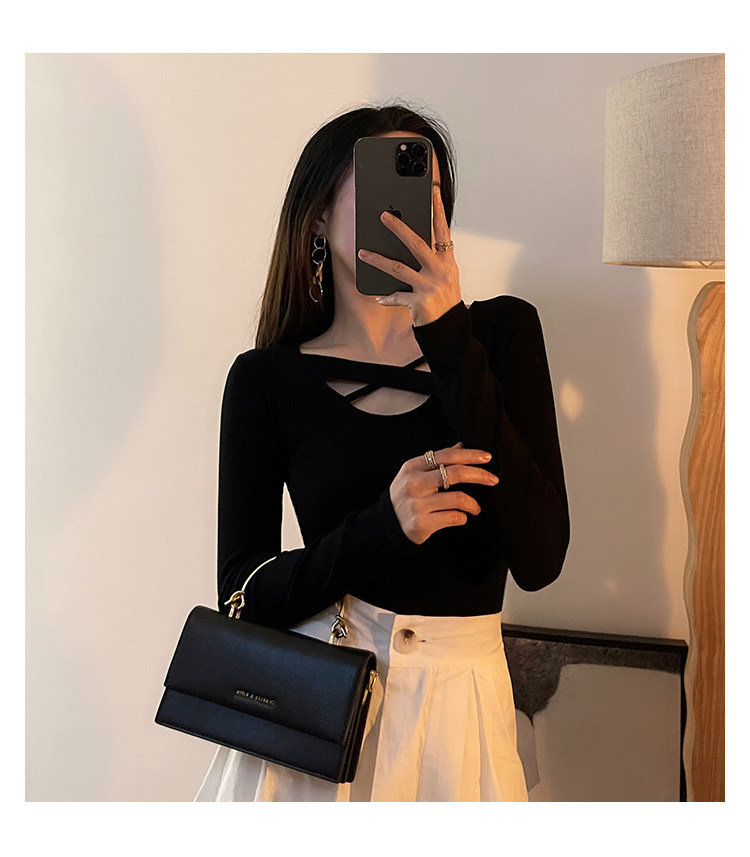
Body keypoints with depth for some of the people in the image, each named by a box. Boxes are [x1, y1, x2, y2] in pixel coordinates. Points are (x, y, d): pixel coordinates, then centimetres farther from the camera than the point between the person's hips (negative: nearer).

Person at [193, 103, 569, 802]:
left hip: (459, 699, 1)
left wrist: (449, 339, -21)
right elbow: (242, 594, -6)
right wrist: (384, 528, -24)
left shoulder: (502, 331, -3)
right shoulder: (267, 379, -4)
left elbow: (539, 559, -15)